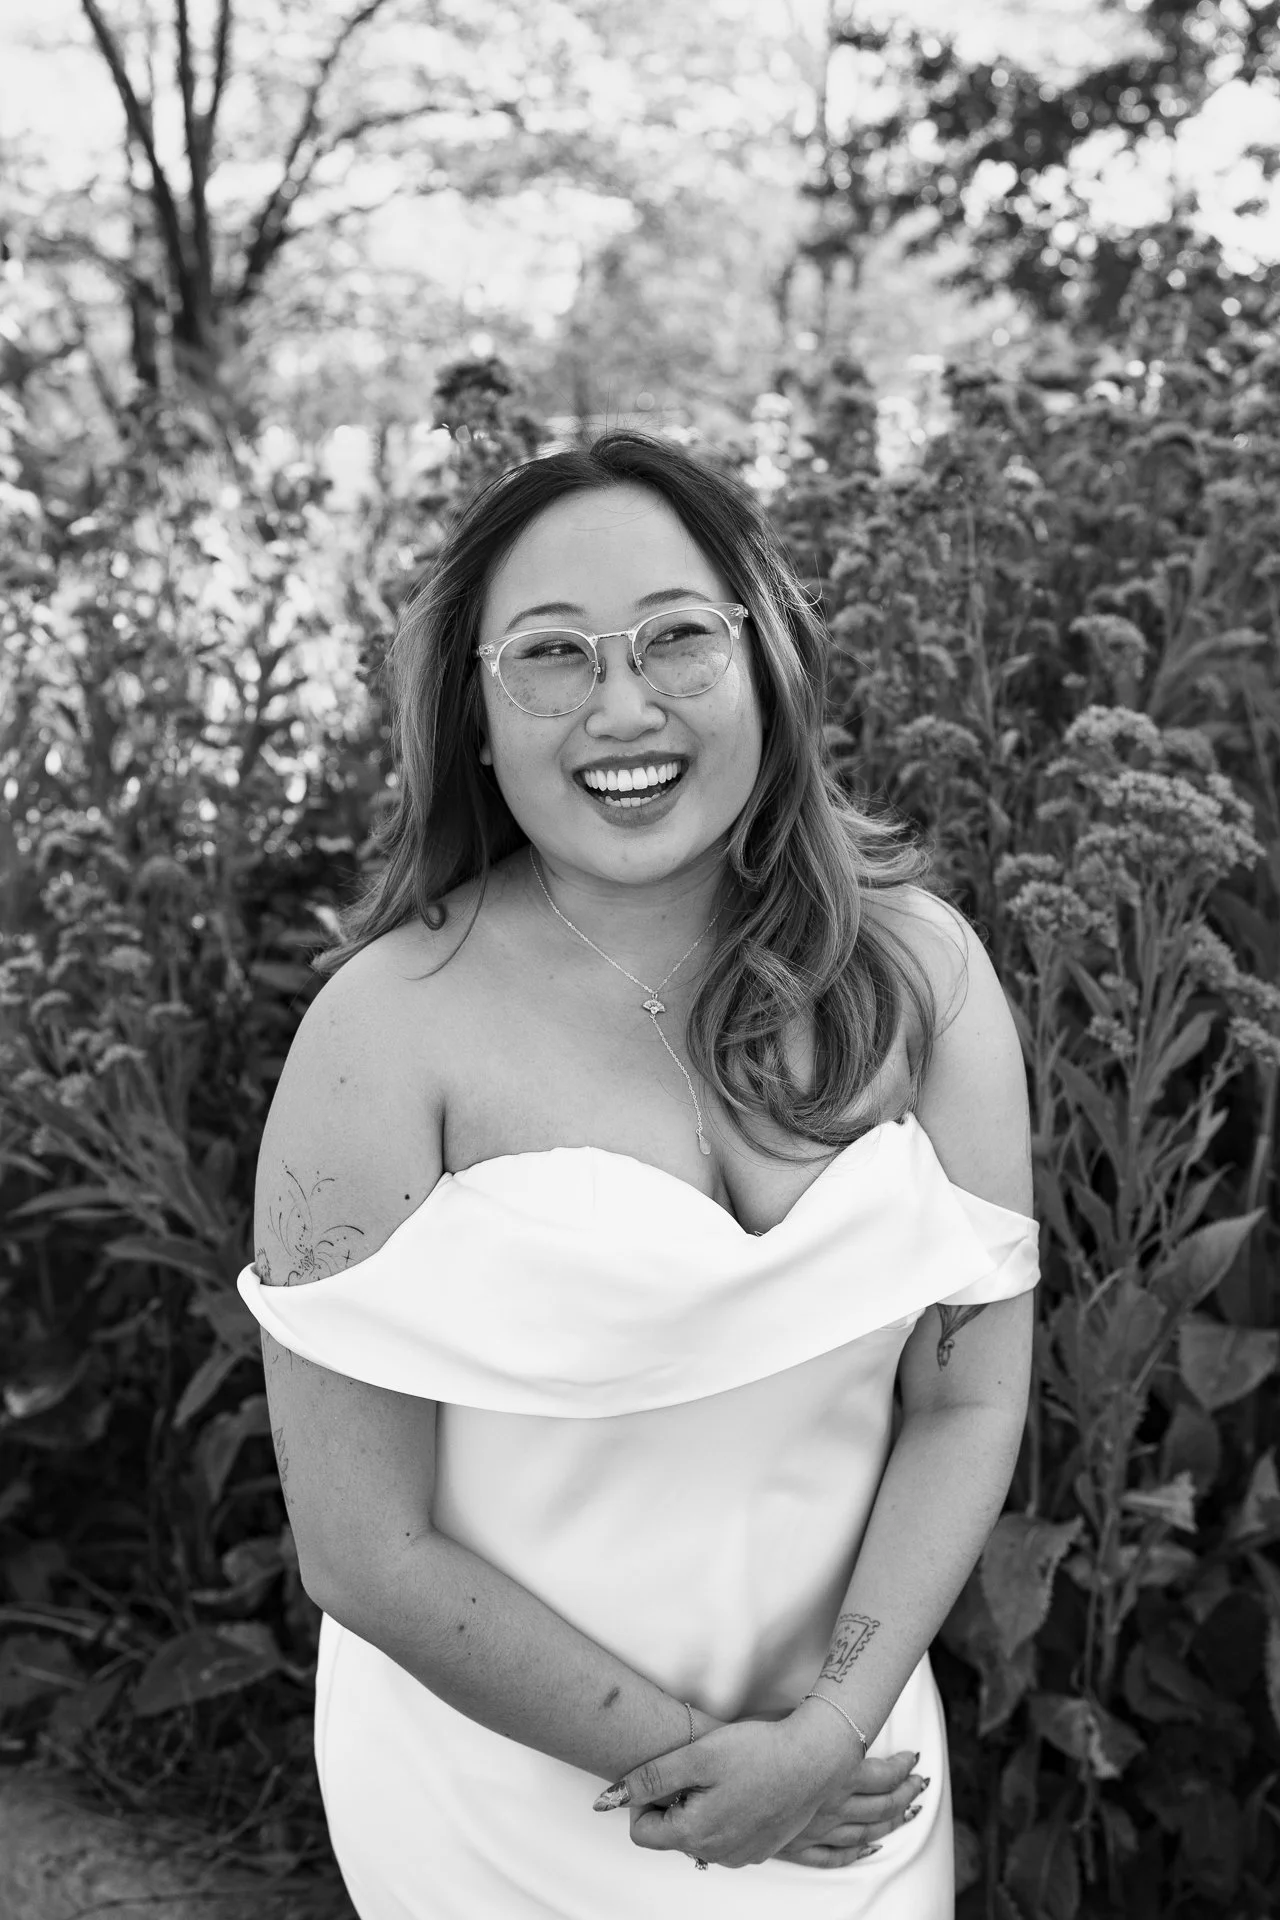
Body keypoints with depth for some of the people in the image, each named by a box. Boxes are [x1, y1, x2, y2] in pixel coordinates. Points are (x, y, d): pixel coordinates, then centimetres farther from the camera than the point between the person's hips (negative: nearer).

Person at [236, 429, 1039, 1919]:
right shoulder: (392, 1025, -19)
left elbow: (969, 1398, -5)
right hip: (500, 1782, -2)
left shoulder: (918, 971, -10)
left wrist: (831, 1727, -15)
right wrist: (679, 1752, -15)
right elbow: (363, 1544, -16)